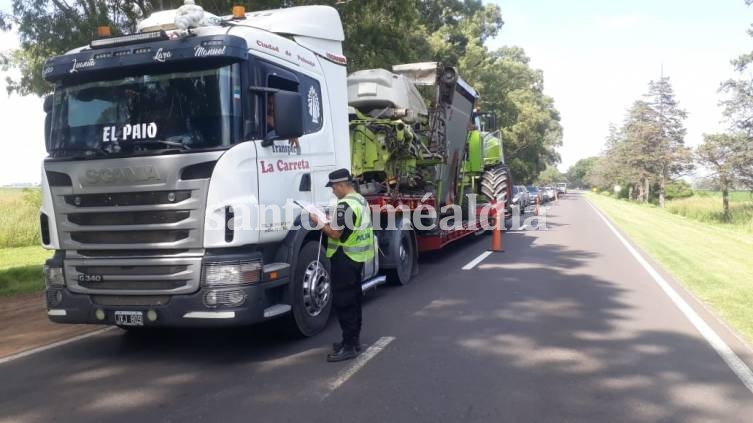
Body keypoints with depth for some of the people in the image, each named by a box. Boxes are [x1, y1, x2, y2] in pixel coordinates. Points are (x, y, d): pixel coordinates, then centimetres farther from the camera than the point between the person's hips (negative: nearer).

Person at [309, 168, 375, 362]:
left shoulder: (345, 205, -19)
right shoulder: (362, 201, 12)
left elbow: (336, 234, -20)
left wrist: (319, 222, -7)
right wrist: (332, 219, 15)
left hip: (345, 259, -10)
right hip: (358, 257, 10)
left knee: (343, 302, -6)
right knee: (353, 299, 16)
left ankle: (349, 347, -3)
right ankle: (354, 339, 25)